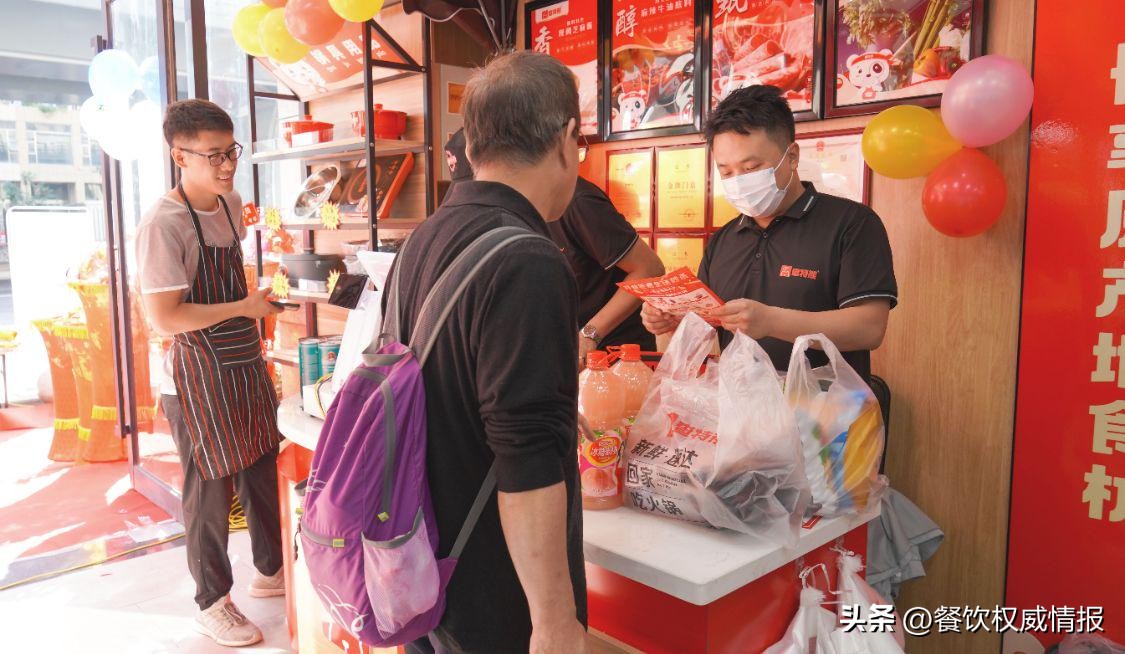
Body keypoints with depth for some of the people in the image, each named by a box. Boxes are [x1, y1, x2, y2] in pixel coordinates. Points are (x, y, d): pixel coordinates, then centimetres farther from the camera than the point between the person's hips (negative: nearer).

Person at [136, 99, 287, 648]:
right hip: (199, 376, -8)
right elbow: (163, 317, -23)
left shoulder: (231, 203, 4)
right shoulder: (163, 223, -20)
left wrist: (259, 303, 8)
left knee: (263, 470, 18)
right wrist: (244, 307, -18)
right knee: (211, 489, 6)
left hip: (245, 364, 8)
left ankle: (270, 571, 39)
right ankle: (212, 603, 27)